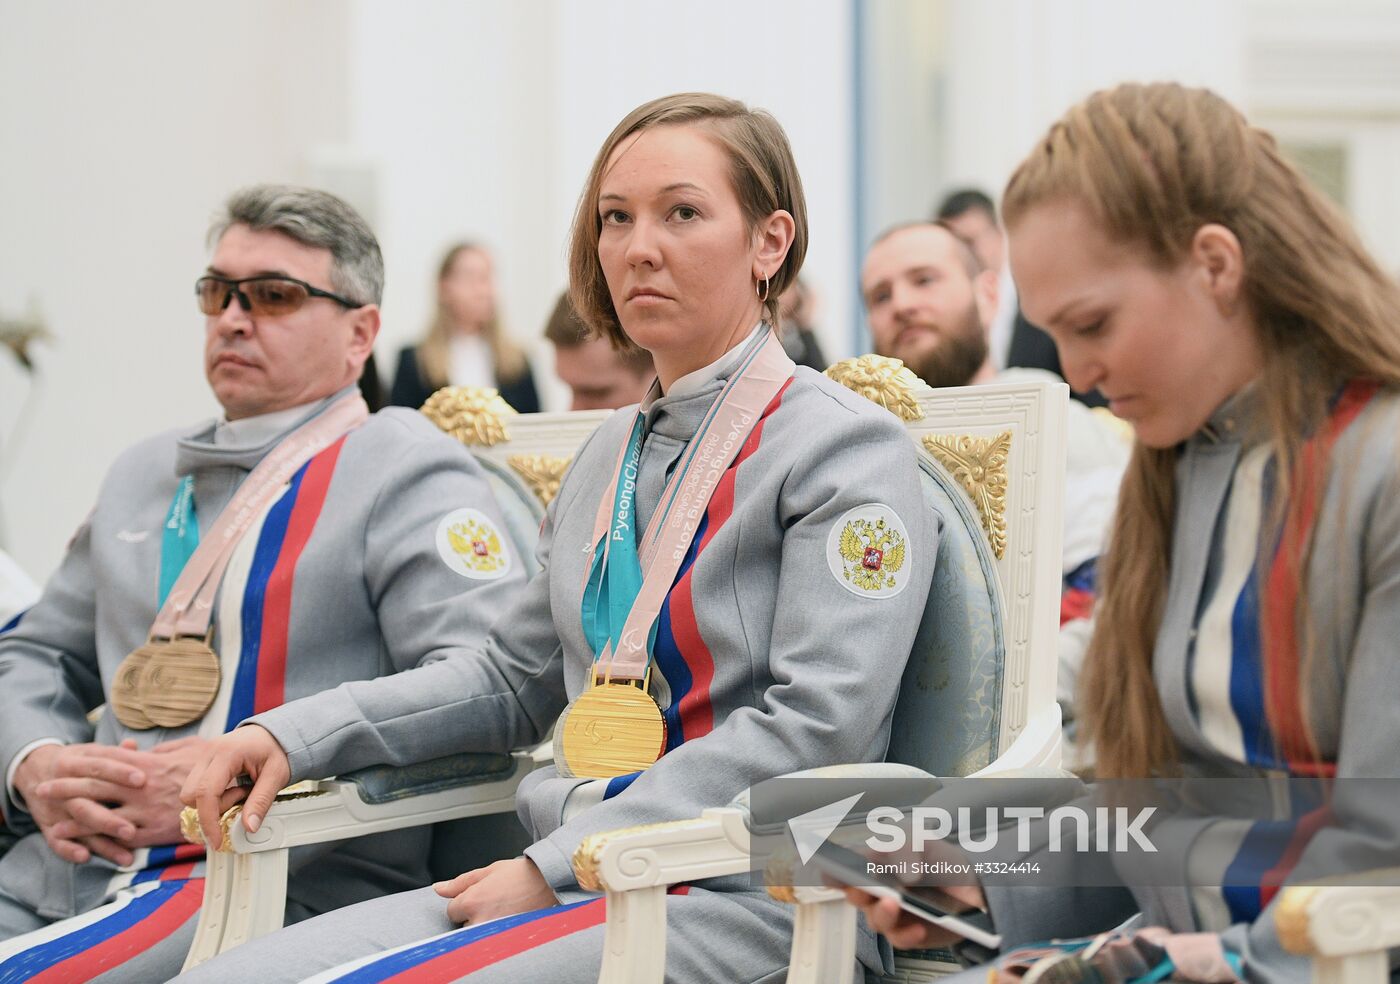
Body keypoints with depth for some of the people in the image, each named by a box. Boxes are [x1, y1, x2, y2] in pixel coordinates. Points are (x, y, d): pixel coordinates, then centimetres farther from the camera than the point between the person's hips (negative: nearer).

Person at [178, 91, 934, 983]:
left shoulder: (846, 447, -4)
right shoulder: (611, 456, 20)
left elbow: (816, 720, -14)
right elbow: (514, 676, 30)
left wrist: (559, 864, -16)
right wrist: (295, 736, 16)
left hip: (741, 897, -7)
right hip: (572, 877, 7)